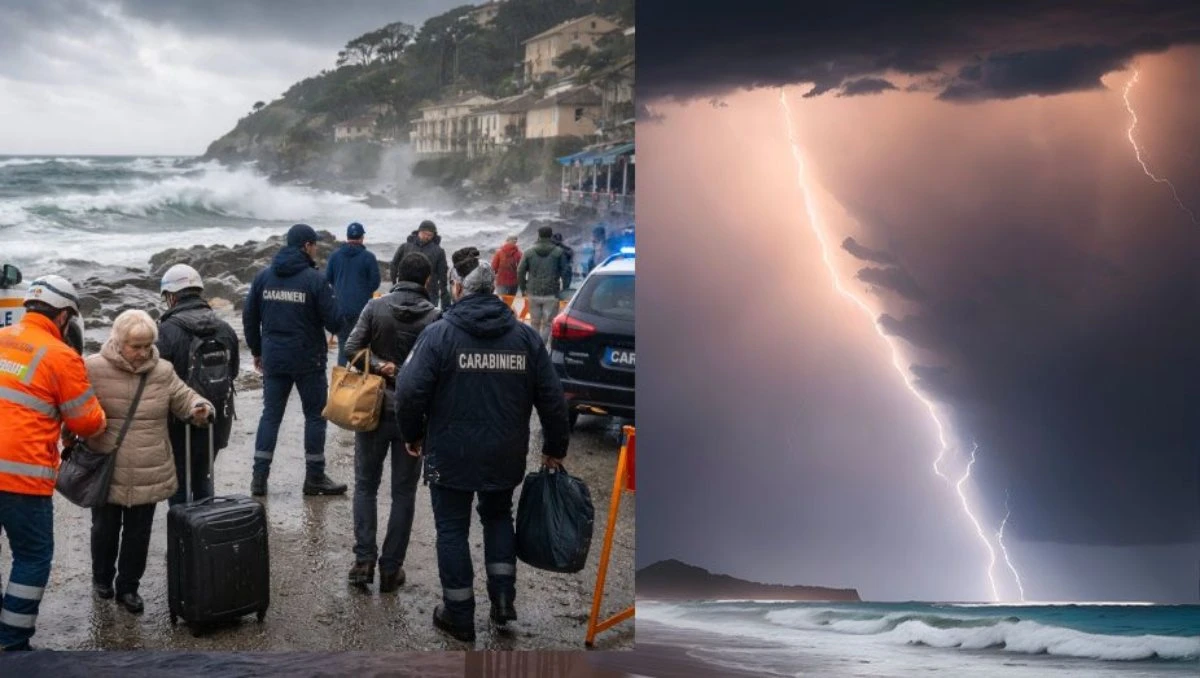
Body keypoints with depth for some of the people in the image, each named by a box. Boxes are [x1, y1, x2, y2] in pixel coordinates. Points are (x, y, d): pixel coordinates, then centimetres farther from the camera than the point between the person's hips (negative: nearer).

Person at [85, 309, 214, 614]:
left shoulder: (162, 372, 0)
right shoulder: (94, 369, -9)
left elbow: (183, 398, 6)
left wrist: (199, 409, -14)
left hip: (149, 474, 2)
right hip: (105, 472, -2)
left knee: (138, 532, 11)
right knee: (105, 528, 15)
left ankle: (128, 586, 28)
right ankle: (102, 577, 39)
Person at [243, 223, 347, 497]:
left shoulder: (263, 276, 4)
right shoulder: (314, 279, -11)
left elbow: (249, 317, 8)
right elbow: (333, 320, -12)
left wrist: (257, 351, 18)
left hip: (273, 358, 4)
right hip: (308, 359, -4)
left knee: (271, 414, 10)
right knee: (315, 415, 7)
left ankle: (259, 477, 8)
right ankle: (314, 477, 11)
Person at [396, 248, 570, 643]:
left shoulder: (439, 334, -11)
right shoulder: (526, 336, -1)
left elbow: (410, 392, -16)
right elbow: (552, 399, 1)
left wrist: (412, 435, 2)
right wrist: (555, 448, 13)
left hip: (451, 455, -3)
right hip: (506, 456, 3)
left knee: (452, 529, 11)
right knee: (498, 516, 25)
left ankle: (459, 615, 18)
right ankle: (503, 599, 18)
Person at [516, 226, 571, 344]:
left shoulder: (529, 252, 5)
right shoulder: (558, 252, -1)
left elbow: (520, 272, 3)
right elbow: (566, 271, -3)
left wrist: (523, 289, 13)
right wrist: (564, 287, 8)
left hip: (533, 294, 2)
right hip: (551, 294, -2)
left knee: (535, 323, 13)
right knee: (548, 323, -1)